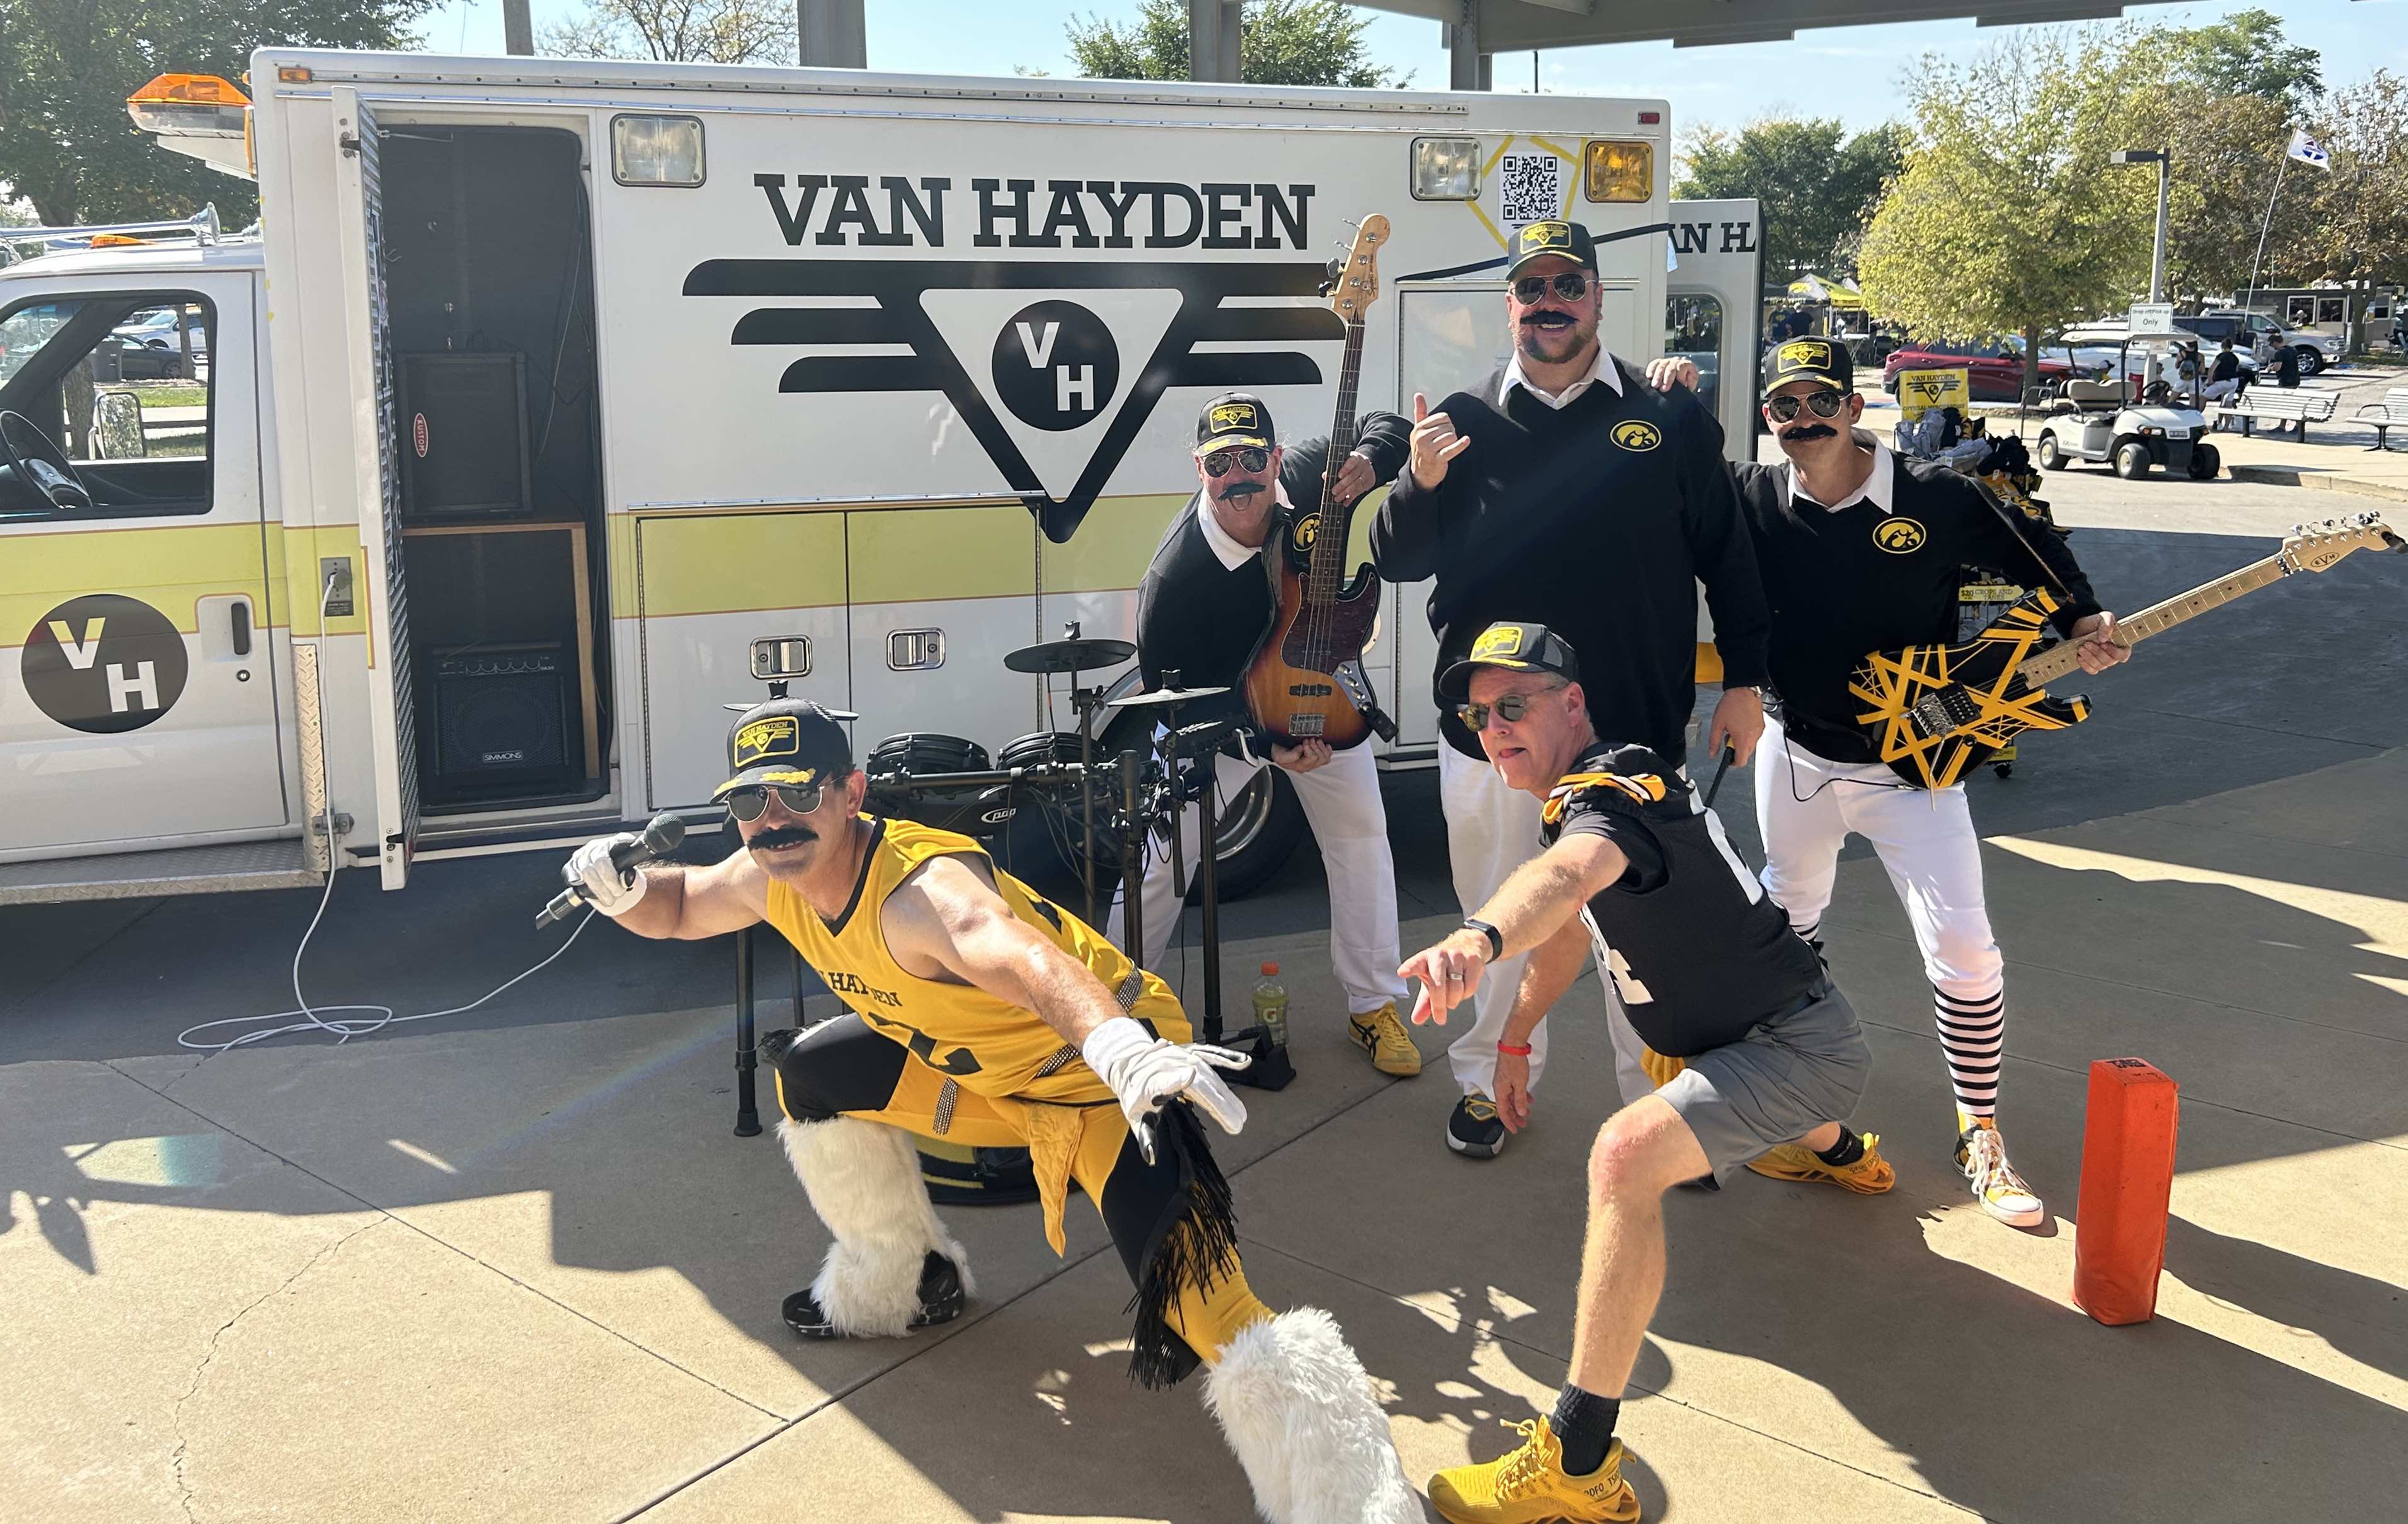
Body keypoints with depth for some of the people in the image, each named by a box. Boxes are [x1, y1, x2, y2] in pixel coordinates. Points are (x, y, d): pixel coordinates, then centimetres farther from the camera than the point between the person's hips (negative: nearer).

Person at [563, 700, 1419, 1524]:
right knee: (810, 1075, 16)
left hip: (1098, 1069, -9)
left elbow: (1024, 959, -55)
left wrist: (1120, 1049, -75)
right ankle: (903, 1281, 36)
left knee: (1194, 1301, -27)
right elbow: (677, 908, 14)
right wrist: (620, 887, -11)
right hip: (977, 1066, 9)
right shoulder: (771, 880, -7)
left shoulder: (921, 887, -34)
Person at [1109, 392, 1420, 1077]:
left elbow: (1389, 428, -7)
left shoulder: (1308, 474, -23)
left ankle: (1373, 1005, 16)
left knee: (1361, 834, 2)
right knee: (1169, 852, -2)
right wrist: (1265, 748, -27)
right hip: (1217, 713, -4)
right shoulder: (1173, 581, -34)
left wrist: (1368, 463, -31)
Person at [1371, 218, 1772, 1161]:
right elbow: (1396, 562, 3)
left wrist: (1744, 680, 6)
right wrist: (1420, 485, -16)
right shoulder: (1464, 422, 4)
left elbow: (1725, 556, 8)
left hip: (1635, 726, -1)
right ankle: (1491, 1078, 32)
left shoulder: (1670, 419, 4)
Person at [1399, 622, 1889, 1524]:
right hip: (1778, 1040, 11)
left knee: (1627, 1153, -33)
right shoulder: (1586, 792, 6)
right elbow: (1573, 923, 21)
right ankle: (1839, 1152, 79)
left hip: (1805, 1051, -11)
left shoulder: (1609, 790, -25)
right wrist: (1514, 1041, 22)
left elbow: (1569, 874, -49)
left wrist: (1481, 938, -68)